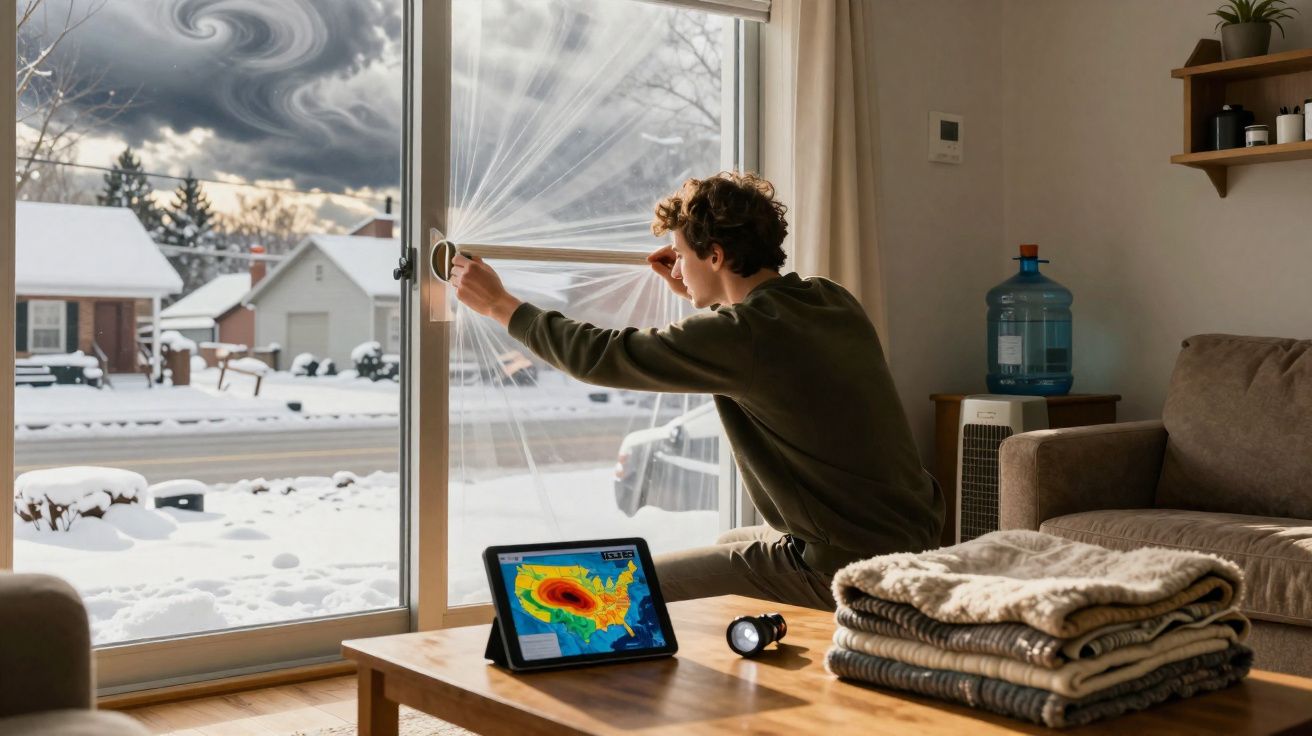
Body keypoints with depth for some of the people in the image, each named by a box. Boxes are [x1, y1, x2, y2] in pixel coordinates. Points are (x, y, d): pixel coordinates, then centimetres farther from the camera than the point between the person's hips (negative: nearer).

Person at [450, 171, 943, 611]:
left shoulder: (743, 334, -21)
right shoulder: (833, 302, 3)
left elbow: (600, 356, -13)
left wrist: (499, 304, 0)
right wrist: (702, 299, 18)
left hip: (844, 568, -9)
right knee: (730, 543, 34)